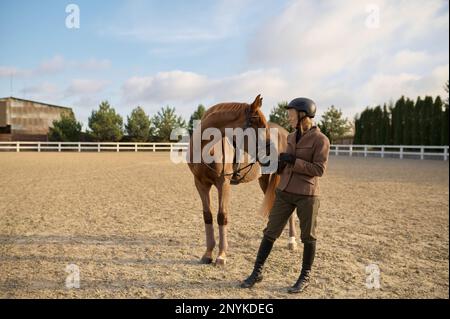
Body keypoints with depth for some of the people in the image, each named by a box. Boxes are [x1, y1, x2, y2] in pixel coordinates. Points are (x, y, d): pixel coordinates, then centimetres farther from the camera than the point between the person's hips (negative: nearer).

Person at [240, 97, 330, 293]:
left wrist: (292, 160, -20)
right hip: (284, 192, 6)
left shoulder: (321, 140, -10)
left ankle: (305, 277, 26)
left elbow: (319, 170, -17)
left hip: (307, 194, -6)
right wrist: (279, 165, 2)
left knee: (307, 236, 9)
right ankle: (257, 272, 18)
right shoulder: (292, 137, 10)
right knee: (270, 232, 7)